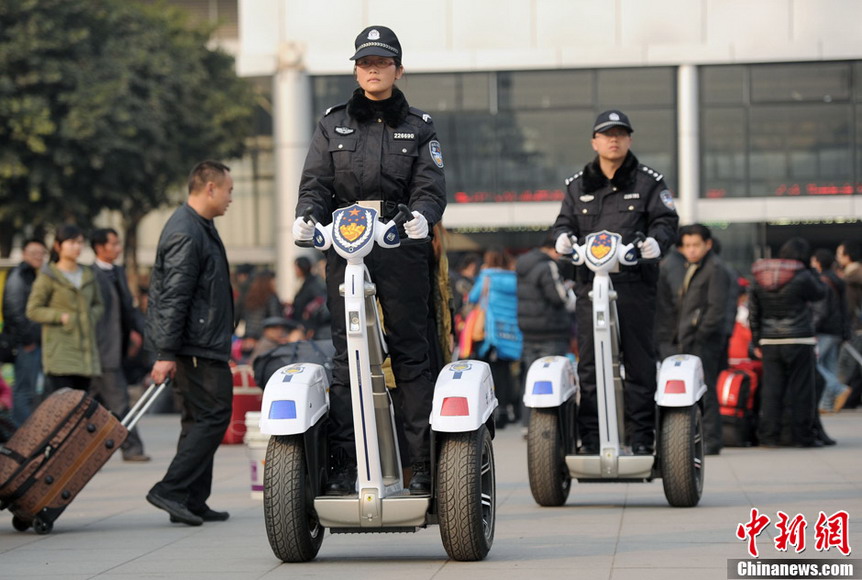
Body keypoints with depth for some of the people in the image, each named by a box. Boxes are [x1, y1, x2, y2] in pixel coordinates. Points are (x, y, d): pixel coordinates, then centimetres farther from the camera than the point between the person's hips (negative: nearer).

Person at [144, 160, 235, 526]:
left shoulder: (200, 227, 18)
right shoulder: (186, 234, -17)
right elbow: (173, 297, -21)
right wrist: (166, 354, -23)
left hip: (204, 345, 11)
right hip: (197, 347, -11)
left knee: (200, 419, 11)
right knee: (213, 416, -11)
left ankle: (192, 502, 13)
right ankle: (171, 490, -12)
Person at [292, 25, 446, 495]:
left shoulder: (418, 128, 14)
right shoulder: (332, 125, 17)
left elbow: (430, 187, 3)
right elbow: (315, 182, 10)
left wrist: (421, 215, -20)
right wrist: (305, 215, -12)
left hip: (402, 249, -1)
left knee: (411, 354, -3)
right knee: (346, 357, -4)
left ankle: (424, 465, -3)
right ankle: (342, 466, -6)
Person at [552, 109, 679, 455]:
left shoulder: (649, 182, 10)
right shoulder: (578, 185, 18)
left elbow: (666, 219, 3)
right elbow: (565, 220, 17)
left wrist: (656, 240, -18)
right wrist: (562, 236, -6)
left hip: (636, 283, -2)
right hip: (590, 284, 2)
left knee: (640, 362, -1)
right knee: (589, 364, -2)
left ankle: (641, 437, 4)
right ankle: (590, 439, 2)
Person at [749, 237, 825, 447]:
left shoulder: (759, 280, 8)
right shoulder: (802, 278, -9)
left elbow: (754, 314, 11)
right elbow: (820, 293, 8)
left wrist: (757, 343, 17)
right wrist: (809, 270, 12)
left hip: (769, 343, 5)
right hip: (798, 341, -5)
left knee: (771, 389, 5)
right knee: (800, 390, 1)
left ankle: (768, 435, 4)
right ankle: (801, 435, 2)